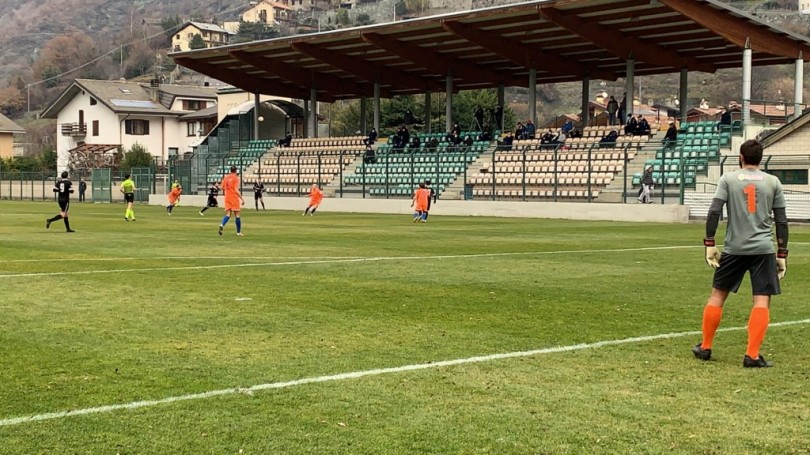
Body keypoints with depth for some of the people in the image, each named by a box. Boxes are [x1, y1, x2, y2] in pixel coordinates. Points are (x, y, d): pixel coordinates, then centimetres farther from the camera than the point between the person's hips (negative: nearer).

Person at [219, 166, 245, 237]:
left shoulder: (225, 178, 9)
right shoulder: (236, 178, -7)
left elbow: (223, 189, 12)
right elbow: (236, 190, -15)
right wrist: (242, 199, -12)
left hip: (227, 198, 4)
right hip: (234, 198, -4)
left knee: (228, 214, 3)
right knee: (237, 215, 4)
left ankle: (222, 225, -27)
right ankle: (238, 232, 9)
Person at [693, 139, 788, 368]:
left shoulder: (728, 179, 3)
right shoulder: (773, 182, 6)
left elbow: (714, 213, -7)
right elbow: (781, 221, 5)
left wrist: (710, 244, -3)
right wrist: (782, 254, 9)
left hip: (734, 248, 0)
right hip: (763, 249, 0)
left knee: (717, 295, 13)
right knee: (762, 301, 0)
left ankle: (705, 347, 20)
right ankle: (752, 355, -7)